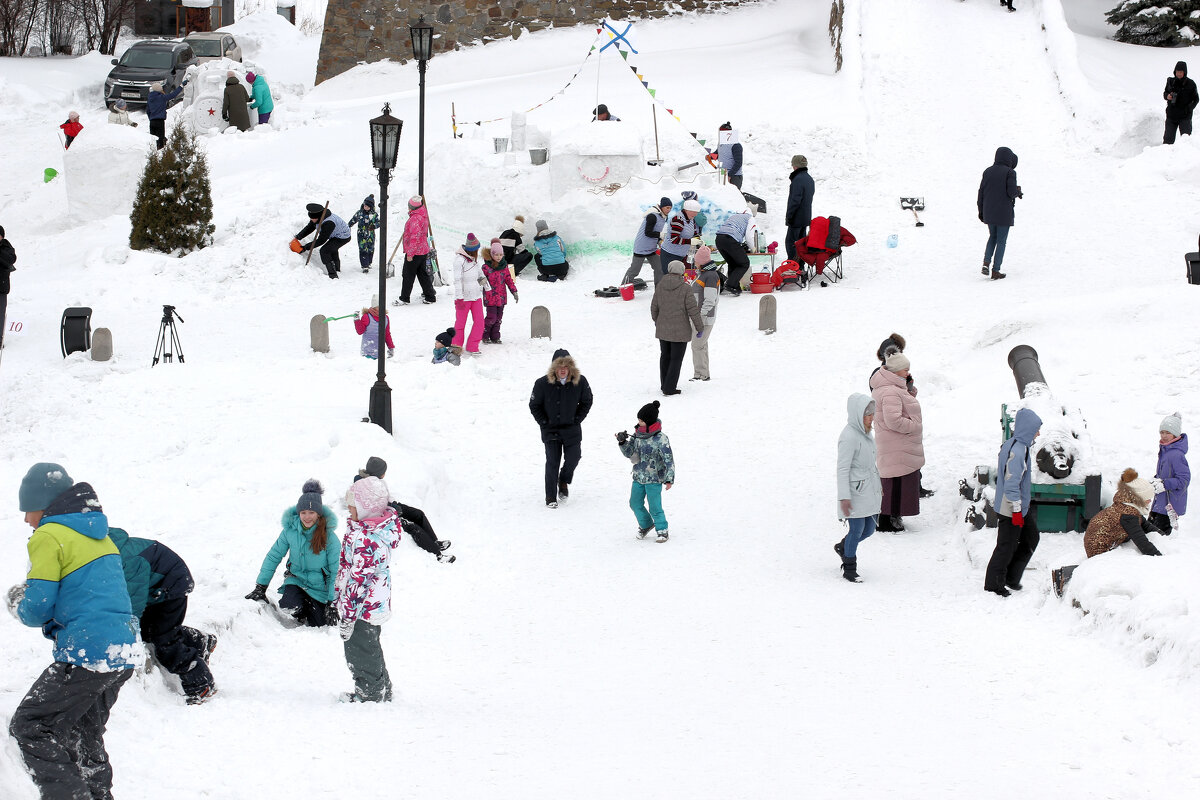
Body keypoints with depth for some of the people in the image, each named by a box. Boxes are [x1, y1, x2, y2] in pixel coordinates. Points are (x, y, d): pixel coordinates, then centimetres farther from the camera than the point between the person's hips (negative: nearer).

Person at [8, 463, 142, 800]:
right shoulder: (98, 533, 18)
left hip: (87, 654, -9)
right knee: (83, 736, 23)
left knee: (29, 727, -3)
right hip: (125, 653, 9)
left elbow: (37, 610, -13)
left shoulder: (49, 536, -8)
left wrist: (17, 602, 10)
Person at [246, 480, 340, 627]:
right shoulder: (290, 530, -10)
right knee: (291, 606, -31)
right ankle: (302, 615, 7)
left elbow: (335, 571, -11)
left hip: (319, 586, -1)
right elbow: (273, 557, 0)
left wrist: (333, 603, -13)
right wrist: (260, 587, 0)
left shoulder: (329, 536, -17)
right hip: (296, 580, 1)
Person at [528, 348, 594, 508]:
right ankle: (551, 497, 3)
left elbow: (586, 402, 7)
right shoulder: (542, 384, -15)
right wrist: (544, 422, -7)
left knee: (573, 458, 4)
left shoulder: (580, 382, -10)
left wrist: (577, 419, 0)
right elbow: (534, 405, -1)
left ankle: (564, 482, 37)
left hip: (572, 429, 2)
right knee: (552, 462, -6)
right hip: (551, 429, -2)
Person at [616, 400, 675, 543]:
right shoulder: (637, 435, 2)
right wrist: (622, 442, -9)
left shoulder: (660, 439, -17)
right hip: (638, 477, 7)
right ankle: (645, 524, 35)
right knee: (635, 504, 12)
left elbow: (669, 460, -16)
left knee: (655, 507, -4)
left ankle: (662, 530, 14)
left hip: (654, 479, -7)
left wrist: (669, 479, -20)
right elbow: (629, 453, 10)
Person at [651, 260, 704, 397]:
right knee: (676, 359, 5)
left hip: (662, 329, 4)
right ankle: (669, 389, 4)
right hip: (680, 331, -4)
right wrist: (700, 328, -4)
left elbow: (654, 308, 7)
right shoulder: (685, 288, -14)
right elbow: (693, 310, -15)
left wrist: (657, 322, 26)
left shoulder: (660, 287, -2)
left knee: (665, 357, 19)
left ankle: (665, 385, 31)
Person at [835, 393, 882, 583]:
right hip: (855, 492, -9)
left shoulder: (864, 432, 9)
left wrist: (878, 485, 28)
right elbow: (843, 469, -20)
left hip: (869, 491, 9)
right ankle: (849, 570, 14)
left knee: (869, 529, 13)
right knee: (857, 529, -1)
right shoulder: (849, 436, -20)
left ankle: (843, 547, 39)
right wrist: (844, 497, -22)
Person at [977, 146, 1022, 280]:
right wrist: (1019, 192, 7)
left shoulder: (987, 172, 5)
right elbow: (1012, 192, -17)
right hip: (1004, 213, -5)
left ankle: (986, 263, 2)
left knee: (992, 237, 22)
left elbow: (981, 192, 6)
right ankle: (996, 271, 3)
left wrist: (981, 211, 15)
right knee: (1001, 241, 4)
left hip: (989, 213, 5)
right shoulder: (1009, 172, -12)